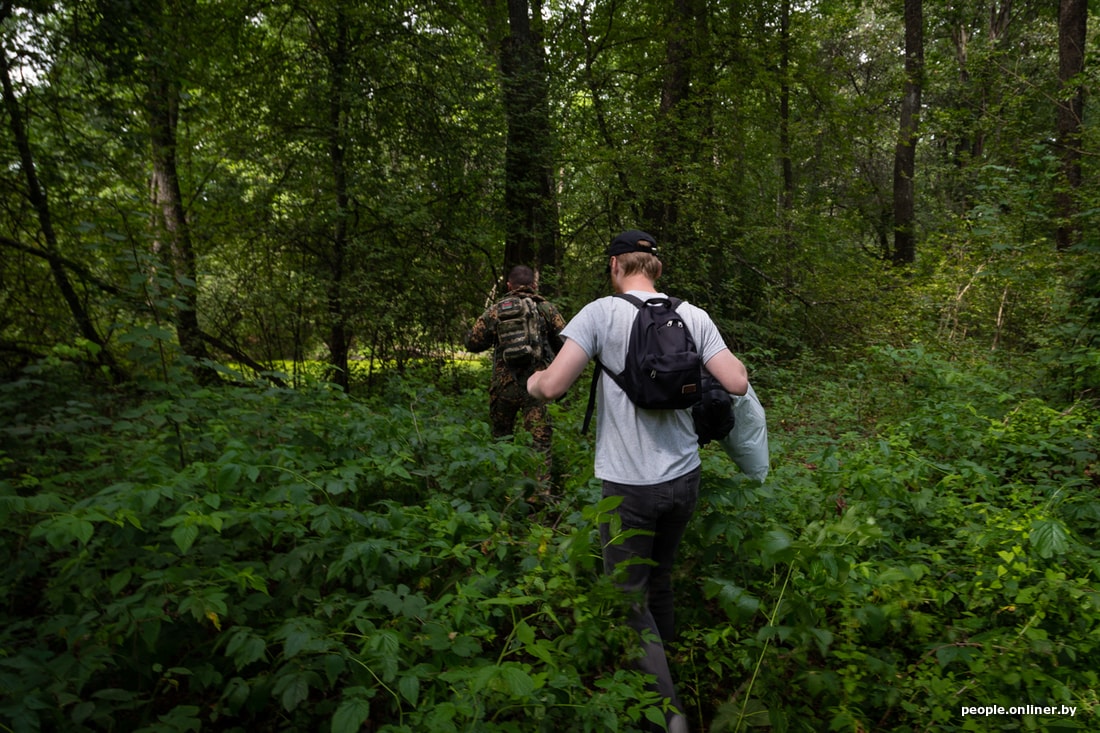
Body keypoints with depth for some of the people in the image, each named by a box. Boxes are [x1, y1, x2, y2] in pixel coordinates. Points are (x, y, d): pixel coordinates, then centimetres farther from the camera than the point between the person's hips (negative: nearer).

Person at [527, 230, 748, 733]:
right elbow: (737, 384, -3)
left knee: (630, 600, 9)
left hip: (629, 485, -5)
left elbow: (553, 385, -18)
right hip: (684, 478, 5)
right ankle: (667, 663, 41)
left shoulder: (602, 313, -11)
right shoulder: (693, 316, 0)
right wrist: (731, 362, 19)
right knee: (659, 581, 25)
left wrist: (532, 382, 5)